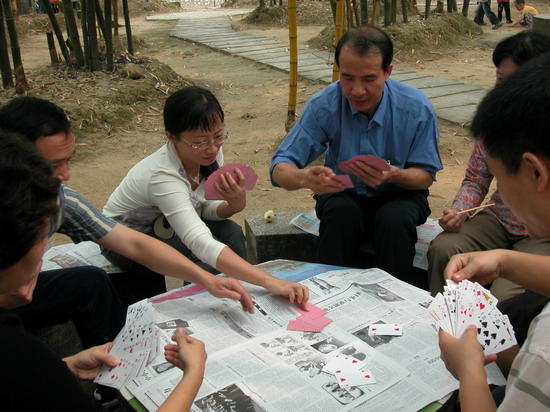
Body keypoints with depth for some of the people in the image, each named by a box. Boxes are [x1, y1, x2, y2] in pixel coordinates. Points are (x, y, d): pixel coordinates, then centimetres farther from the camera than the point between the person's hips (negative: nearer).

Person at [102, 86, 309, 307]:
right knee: (208, 258, -28)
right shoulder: (162, 176, -40)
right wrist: (270, 282, -59)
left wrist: (234, 205, -31)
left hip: (164, 225, 6)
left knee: (230, 231, -20)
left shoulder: (211, 153, -19)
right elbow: (203, 246, -50)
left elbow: (206, 208, -7)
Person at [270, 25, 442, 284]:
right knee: (341, 213, -33)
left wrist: (393, 175, -30)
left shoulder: (418, 109, -15)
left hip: (398, 194, 0)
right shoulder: (324, 105, -16)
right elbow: (280, 168, -17)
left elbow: (426, 175, -6)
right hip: (344, 193, 0)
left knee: (395, 220, -33)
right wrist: (304, 178, -43)